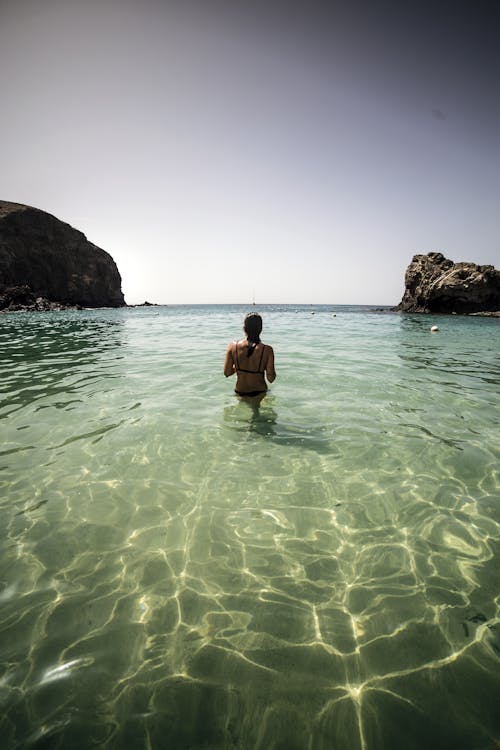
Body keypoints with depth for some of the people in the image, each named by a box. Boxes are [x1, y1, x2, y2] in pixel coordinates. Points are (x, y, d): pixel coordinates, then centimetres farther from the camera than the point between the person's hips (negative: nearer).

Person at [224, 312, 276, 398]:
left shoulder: (233, 346, -13)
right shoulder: (267, 350, -20)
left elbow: (227, 373, -7)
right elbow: (271, 379, -17)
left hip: (240, 393, 4)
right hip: (259, 393, -3)